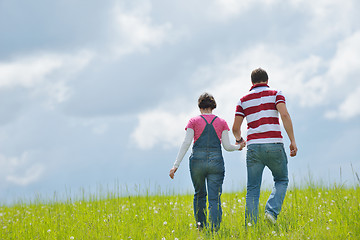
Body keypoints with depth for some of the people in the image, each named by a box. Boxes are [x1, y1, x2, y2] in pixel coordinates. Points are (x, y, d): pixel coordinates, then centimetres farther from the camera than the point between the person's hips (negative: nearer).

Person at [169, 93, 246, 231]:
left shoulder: (194, 121, 5)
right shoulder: (221, 122, 8)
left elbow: (186, 143, -4)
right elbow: (227, 146, 4)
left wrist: (176, 165, -6)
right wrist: (238, 147, 26)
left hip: (197, 162, 0)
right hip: (216, 162, 0)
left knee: (199, 195, 20)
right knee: (215, 199, -4)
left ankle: (201, 226, 20)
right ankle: (214, 229, -19)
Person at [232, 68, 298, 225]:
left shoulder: (244, 100, 13)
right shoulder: (275, 94, 6)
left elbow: (235, 128, 11)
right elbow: (284, 115, -11)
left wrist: (239, 140, 34)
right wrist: (292, 141, -9)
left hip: (253, 147, 2)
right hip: (274, 145, -2)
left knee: (253, 189, 6)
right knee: (281, 181, 17)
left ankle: (250, 226, -2)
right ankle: (272, 211, -6)